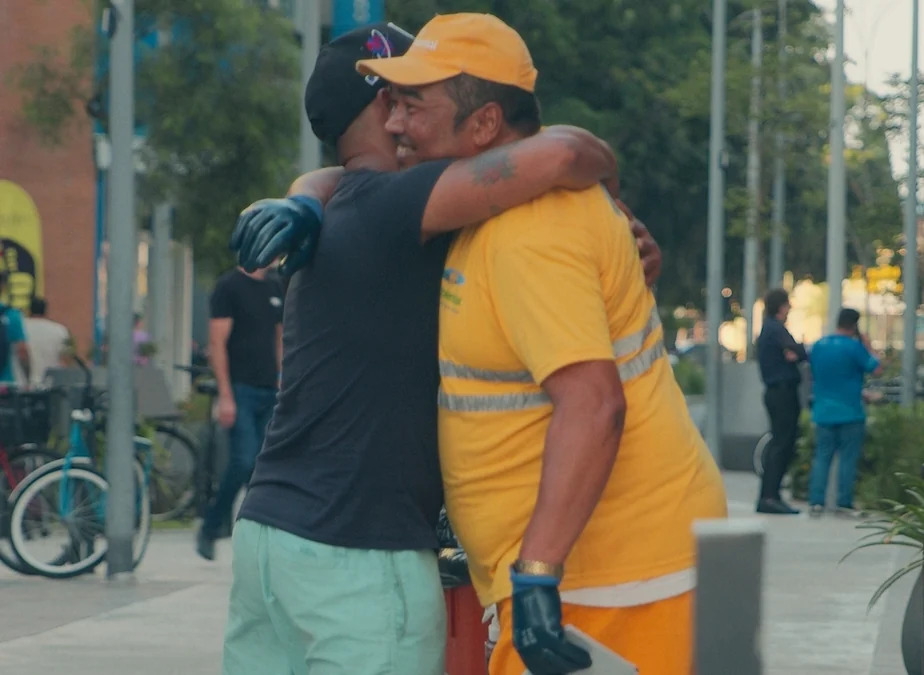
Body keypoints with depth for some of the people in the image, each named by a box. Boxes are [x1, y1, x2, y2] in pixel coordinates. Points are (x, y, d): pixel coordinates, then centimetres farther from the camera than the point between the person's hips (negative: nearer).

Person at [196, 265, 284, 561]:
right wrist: (225, 396, -16)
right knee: (244, 461, -14)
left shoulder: (275, 289, 15)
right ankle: (209, 529, 1)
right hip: (241, 389, -6)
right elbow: (217, 343, -10)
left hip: (269, 391, 6)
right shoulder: (229, 286, -6)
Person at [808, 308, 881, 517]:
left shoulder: (818, 345, 8)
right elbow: (876, 368, -9)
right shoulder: (854, 346, -13)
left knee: (822, 457, 7)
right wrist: (868, 346, 2)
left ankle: (816, 502, -1)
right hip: (850, 413, -5)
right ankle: (844, 503, 0)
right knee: (848, 458, 1)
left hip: (823, 412, 5)